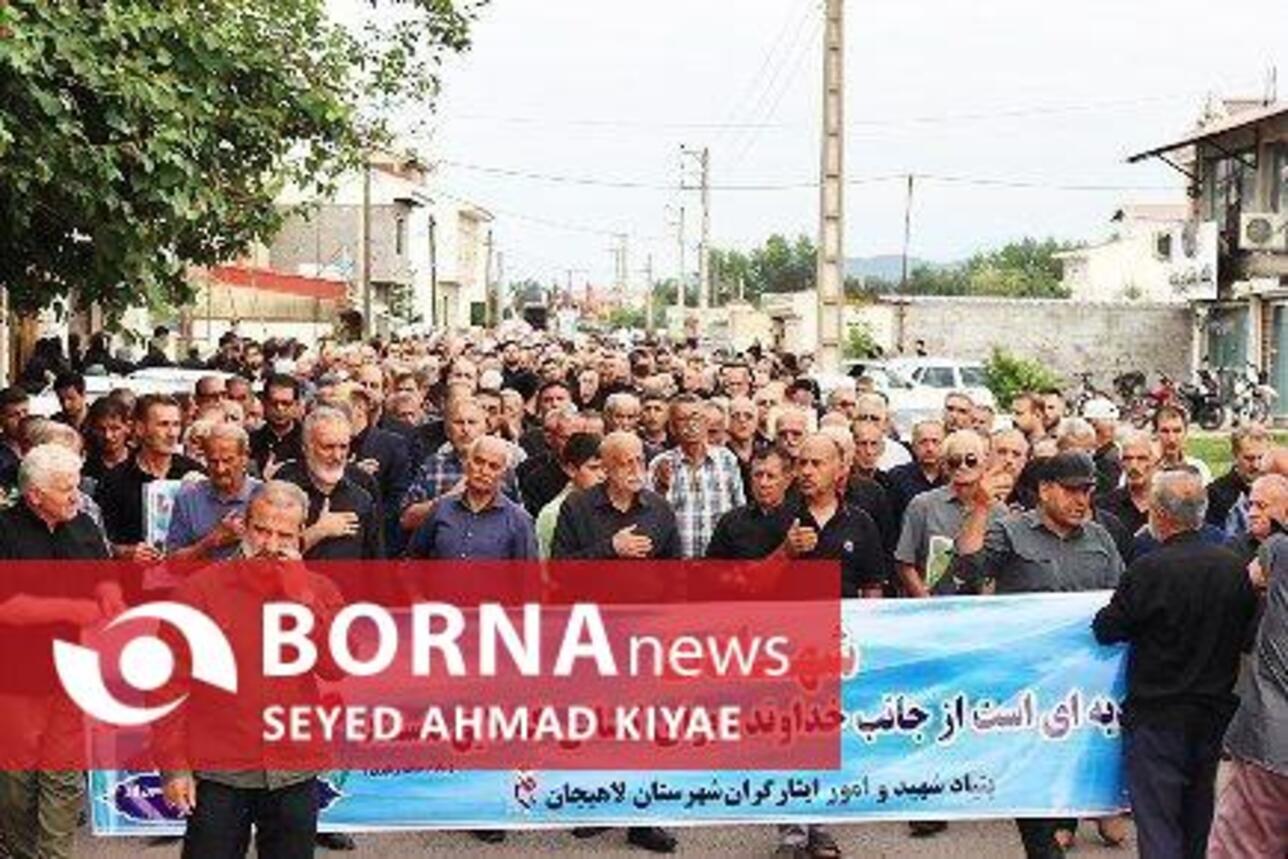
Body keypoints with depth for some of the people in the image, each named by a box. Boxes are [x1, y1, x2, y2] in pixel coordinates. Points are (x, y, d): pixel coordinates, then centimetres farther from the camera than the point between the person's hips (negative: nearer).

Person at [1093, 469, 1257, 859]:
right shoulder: (1234, 567, -5)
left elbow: (1106, 630, -12)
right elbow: (1247, 633, 8)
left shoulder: (1149, 570, -20)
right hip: (1215, 711, 5)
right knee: (1199, 821, 20)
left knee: (1157, 826, 1)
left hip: (1158, 715, -5)